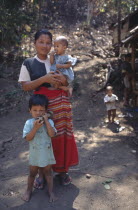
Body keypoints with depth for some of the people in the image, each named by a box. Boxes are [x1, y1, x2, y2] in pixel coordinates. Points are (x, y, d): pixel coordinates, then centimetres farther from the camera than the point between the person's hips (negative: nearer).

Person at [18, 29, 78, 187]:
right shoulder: (28, 63, 3)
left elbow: (69, 82, 15)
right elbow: (25, 86, -4)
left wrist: (64, 80, -9)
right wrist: (44, 79, -17)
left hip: (61, 103, 3)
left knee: (62, 135, 3)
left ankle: (62, 169, 19)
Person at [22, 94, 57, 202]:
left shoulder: (49, 121, -13)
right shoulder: (29, 123, -13)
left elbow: (52, 134, -26)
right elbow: (28, 138, -19)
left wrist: (46, 121, -29)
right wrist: (35, 127, -31)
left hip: (47, 153, 0)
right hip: (35, 153, 1)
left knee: (48, 172, 17)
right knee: (32, 173, 18)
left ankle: (51, 191, 34)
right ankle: (29, 190, 40)